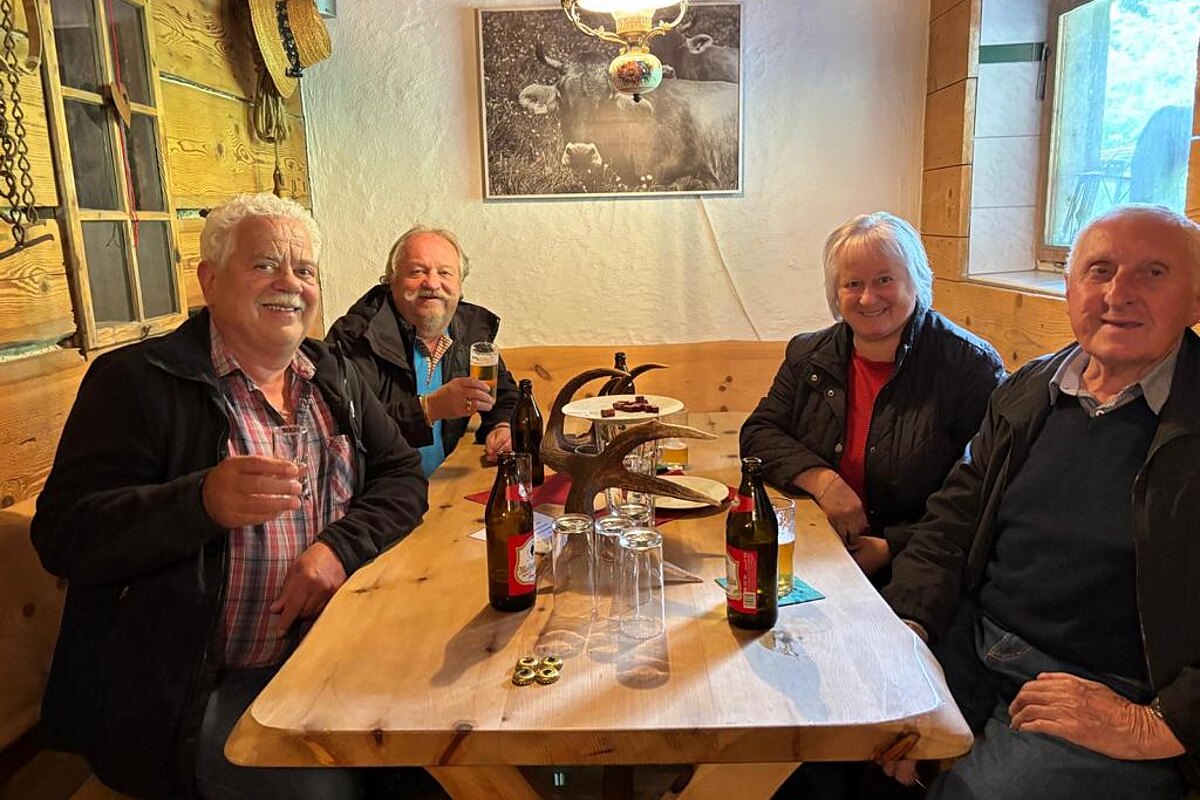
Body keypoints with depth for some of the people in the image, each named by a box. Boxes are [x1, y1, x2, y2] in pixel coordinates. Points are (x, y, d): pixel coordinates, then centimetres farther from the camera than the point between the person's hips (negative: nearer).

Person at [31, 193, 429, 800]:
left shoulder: (333, 378, 11)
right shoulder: (137, 380, -6)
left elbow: (402, 475, 7)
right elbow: (62, 536, -11)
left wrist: (341, 544, -12)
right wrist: (204, 502, -29)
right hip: (197, 691, -4)